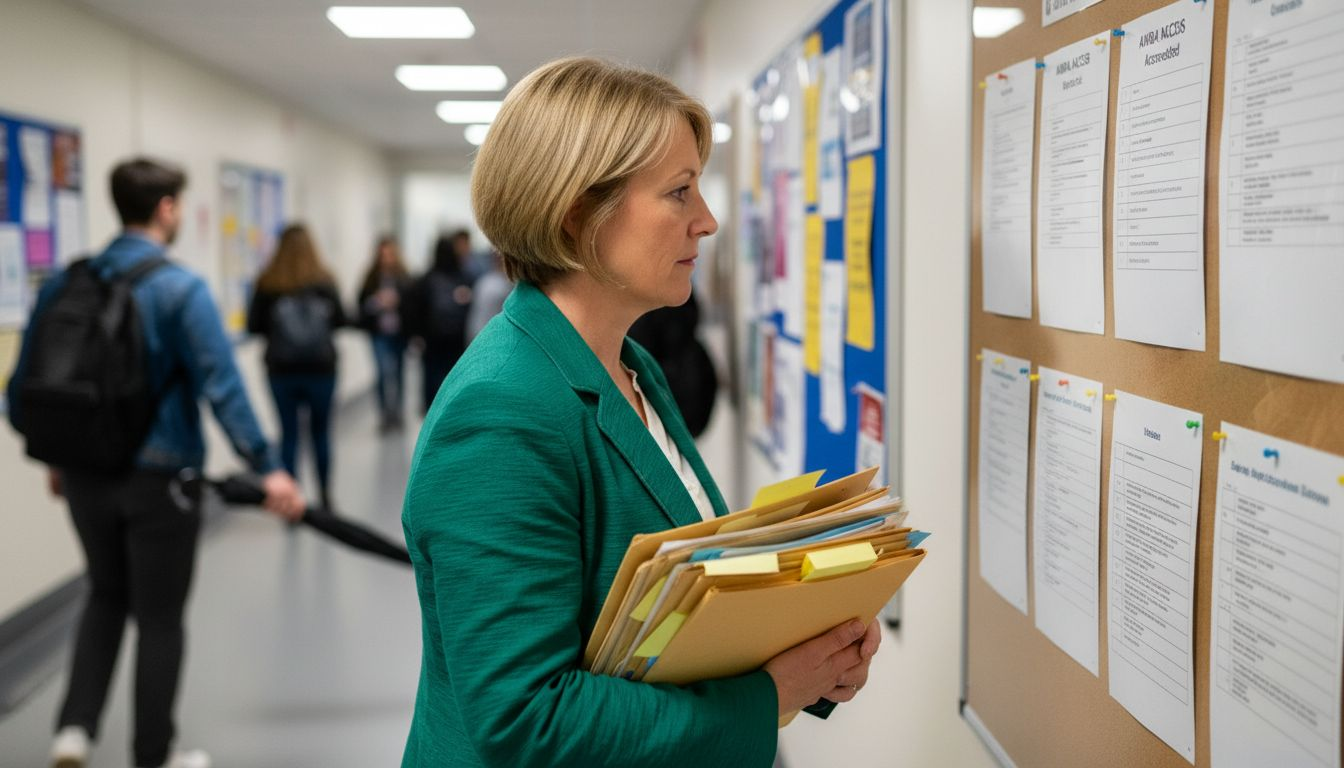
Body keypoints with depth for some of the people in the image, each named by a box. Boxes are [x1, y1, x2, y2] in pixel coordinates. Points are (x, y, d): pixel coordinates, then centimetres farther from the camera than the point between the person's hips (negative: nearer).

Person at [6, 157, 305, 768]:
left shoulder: (66, 282, 3)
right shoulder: (180, 288, -15)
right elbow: (222, 387, -21)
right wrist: (267, 469, -19)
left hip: (85, 474, 5)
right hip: (159, 477, -5)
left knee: (106, 596, 25)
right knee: (159, 619, 9)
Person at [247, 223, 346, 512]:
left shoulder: (268, 284, -7)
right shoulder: (324, 281, -7)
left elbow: (254, 325, -4)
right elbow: (340, 320, 2)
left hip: (282, 369, 0)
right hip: (321, 368, 0)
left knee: (288, 432, 7)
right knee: (321, 430, 15)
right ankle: (325, 493, 20)